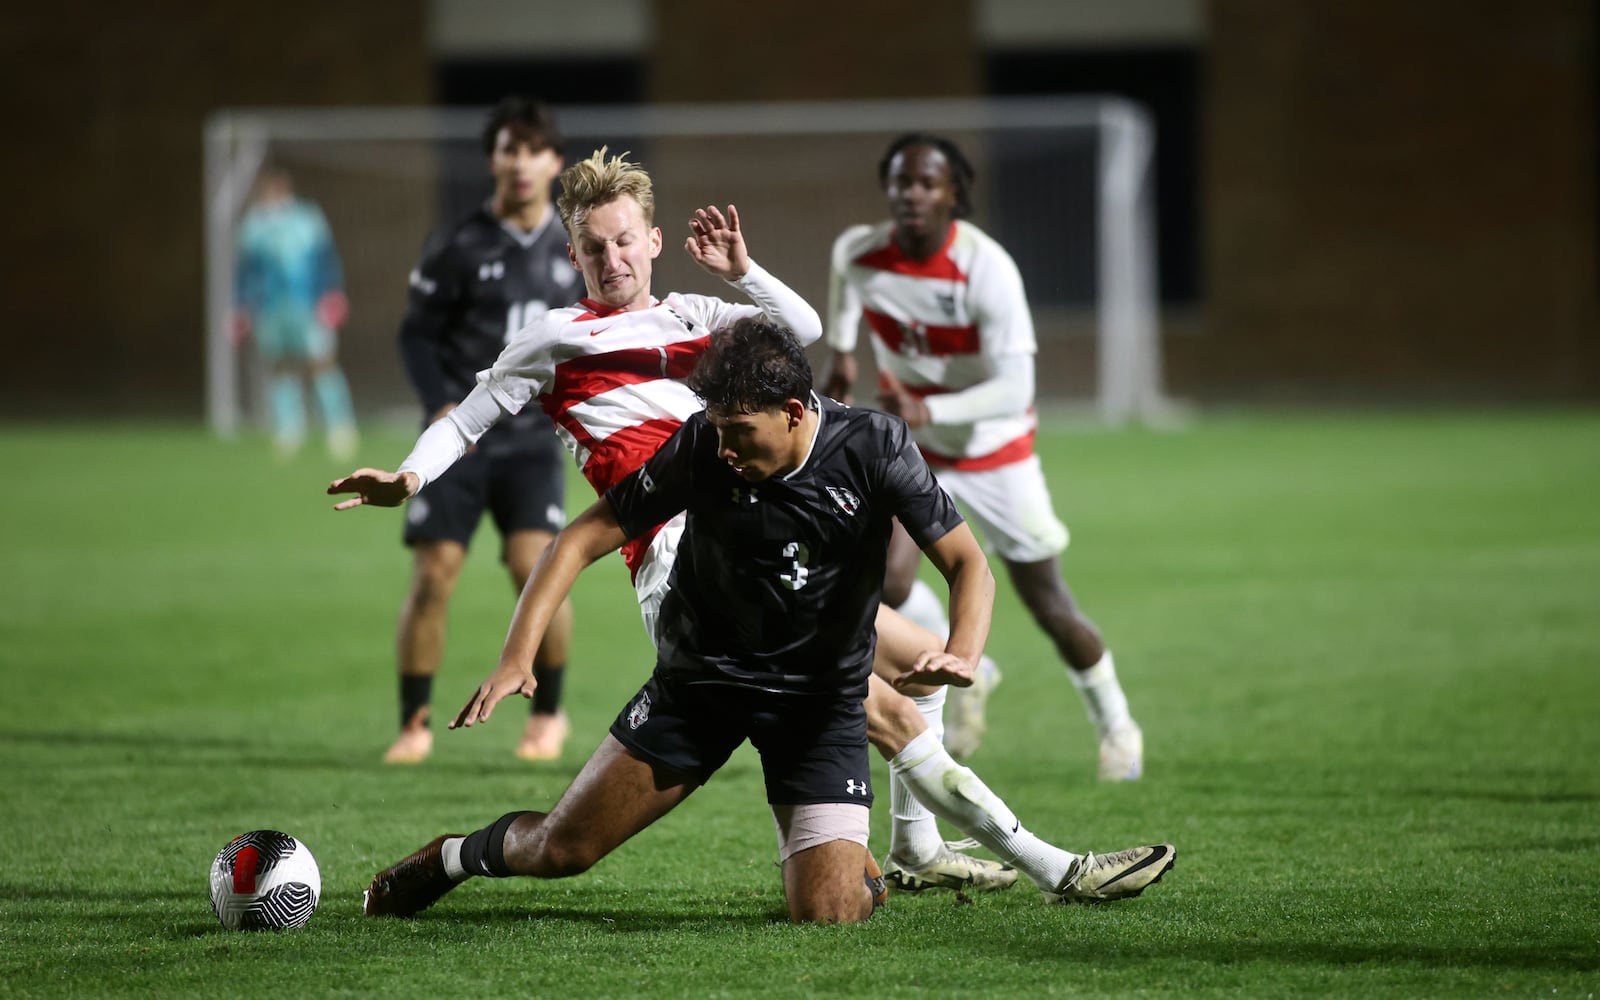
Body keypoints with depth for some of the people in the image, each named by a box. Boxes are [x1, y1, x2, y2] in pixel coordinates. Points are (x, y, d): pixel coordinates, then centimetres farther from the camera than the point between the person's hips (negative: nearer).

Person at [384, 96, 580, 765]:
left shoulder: (573, 246, 6)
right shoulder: (457, 246, -4)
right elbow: (416, 335, -1)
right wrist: (442, 406, -14)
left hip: (533, 439, 1)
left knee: (536, 567, -14)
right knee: (432, 576, -5)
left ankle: (548, 713, 5)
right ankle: (415, 724, 9)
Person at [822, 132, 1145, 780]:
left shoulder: (986, 268, -29)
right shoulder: (859, 252, -16)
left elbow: (1014, 387, -33)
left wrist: (928, 412, -45)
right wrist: (840, 352, 12)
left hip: (993, 449, -3)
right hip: (908, 448, 3)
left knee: (1047, 604, 3)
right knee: (886, 582, -19)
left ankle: (1114, 724, 28)